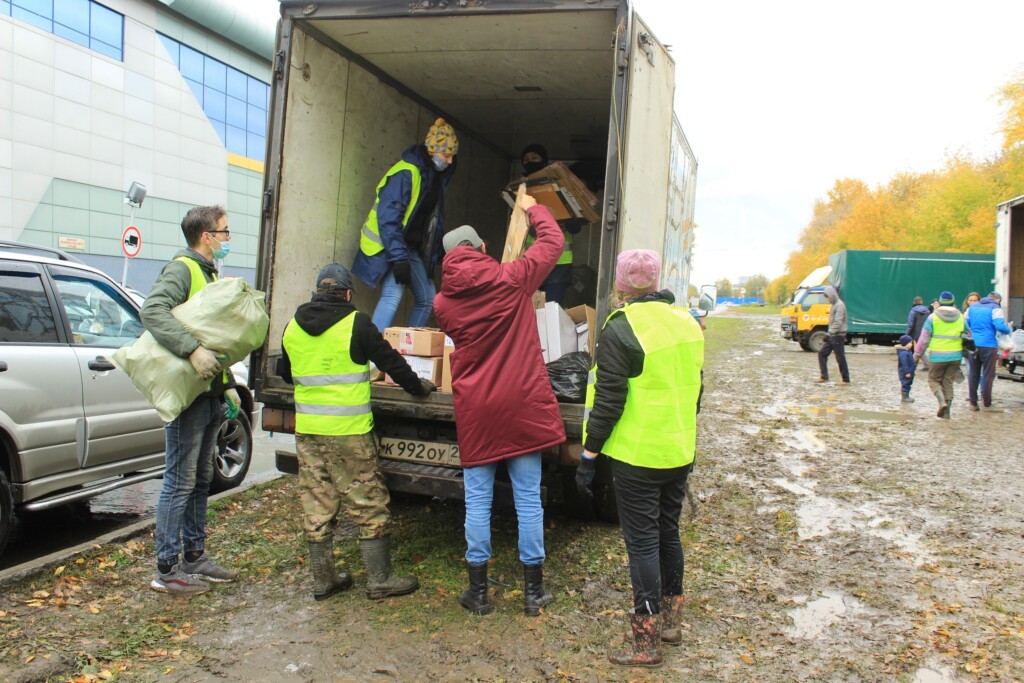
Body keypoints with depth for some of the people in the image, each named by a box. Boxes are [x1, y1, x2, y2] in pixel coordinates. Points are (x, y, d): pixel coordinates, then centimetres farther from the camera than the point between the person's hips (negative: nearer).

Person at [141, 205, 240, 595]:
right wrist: (192, 349, -37)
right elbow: (153, 311, -28)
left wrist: (226, 384, 19)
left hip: (209, 393, 9)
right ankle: (167, 570, 5)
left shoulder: (209, 273, 19)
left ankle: (194, 556, 26)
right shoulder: (182, 269, -9)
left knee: (201, 480, 15)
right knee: (180, 482, -4)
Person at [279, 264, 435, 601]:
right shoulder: (355, 324, -9)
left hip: (307, 430, 6)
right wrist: (418, 387, 11)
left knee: (317, 506, 13)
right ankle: (380, 580, 12)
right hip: (349, 432, -6)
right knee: (369, 504, 5)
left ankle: (323, 580, 21)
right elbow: (390, 360, -4)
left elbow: (285, 373, 22)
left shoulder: (292, 326, 9)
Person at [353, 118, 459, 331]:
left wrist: (435, 254, 12)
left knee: (427, 300, 8)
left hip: (414, 249, 9)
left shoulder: (436, 176, 10)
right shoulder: (405, 173, -18)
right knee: (393, 296, -21)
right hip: (390, 248, -9)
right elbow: (388, 219, -24)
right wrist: (398, 258, -28)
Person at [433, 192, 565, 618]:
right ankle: (533, 591, 18)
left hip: (475, 410, 1)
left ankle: (478, 591, 18)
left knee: (477, 500, 10)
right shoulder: (512, 279, -5)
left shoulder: (444, 302, 1)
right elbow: (553, 241, 7)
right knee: (528, 499, 8)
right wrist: (532, 209, 25)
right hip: (522, 406, -1)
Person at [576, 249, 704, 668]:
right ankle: (671, 621, 33)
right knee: (669, 533, 19)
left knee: (642, 543, 2)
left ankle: (646, 643, 10)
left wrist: (589, 455, -9)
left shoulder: (621, 328, -16)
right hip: (680, 453, 7)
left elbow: (607, 401, -17)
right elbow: (694, 390, 14)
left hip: (637, 456, -7)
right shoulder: (687, 323, 5)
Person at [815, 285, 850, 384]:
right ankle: (824, 376, 9)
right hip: (832, 336, 10)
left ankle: (846, 380, 6)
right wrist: (830, 333, 13)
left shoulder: (840, 305, -15)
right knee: (822, 353, 6)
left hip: (838, 336, -10)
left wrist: (830, 333, -24)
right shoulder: (833, 305, 15)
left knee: (840, 358, -3)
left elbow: (838, 322, -22)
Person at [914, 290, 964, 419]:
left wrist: (917, 354, 3)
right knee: (948, 382, 11)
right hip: (955, 355, 3)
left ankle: (942, 401, -14)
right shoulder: (960, 317, 5)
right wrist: (965, 353, 22)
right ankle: (946, 412, 10)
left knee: (933, 380, 11)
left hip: (937, 356, -3)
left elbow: (924, 338, -5)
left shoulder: (933, 317, -6)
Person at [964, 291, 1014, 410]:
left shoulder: (972, 308, 13)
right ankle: (986, 402, 12)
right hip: (988, 345, -4)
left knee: (973, 374, 10)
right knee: (988, 374, 6)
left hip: (972, 345, 4)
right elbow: (1000, 325, -15)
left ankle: (973, 402, 10)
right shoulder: (995, 308, -3)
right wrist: (1009, 331, 3)